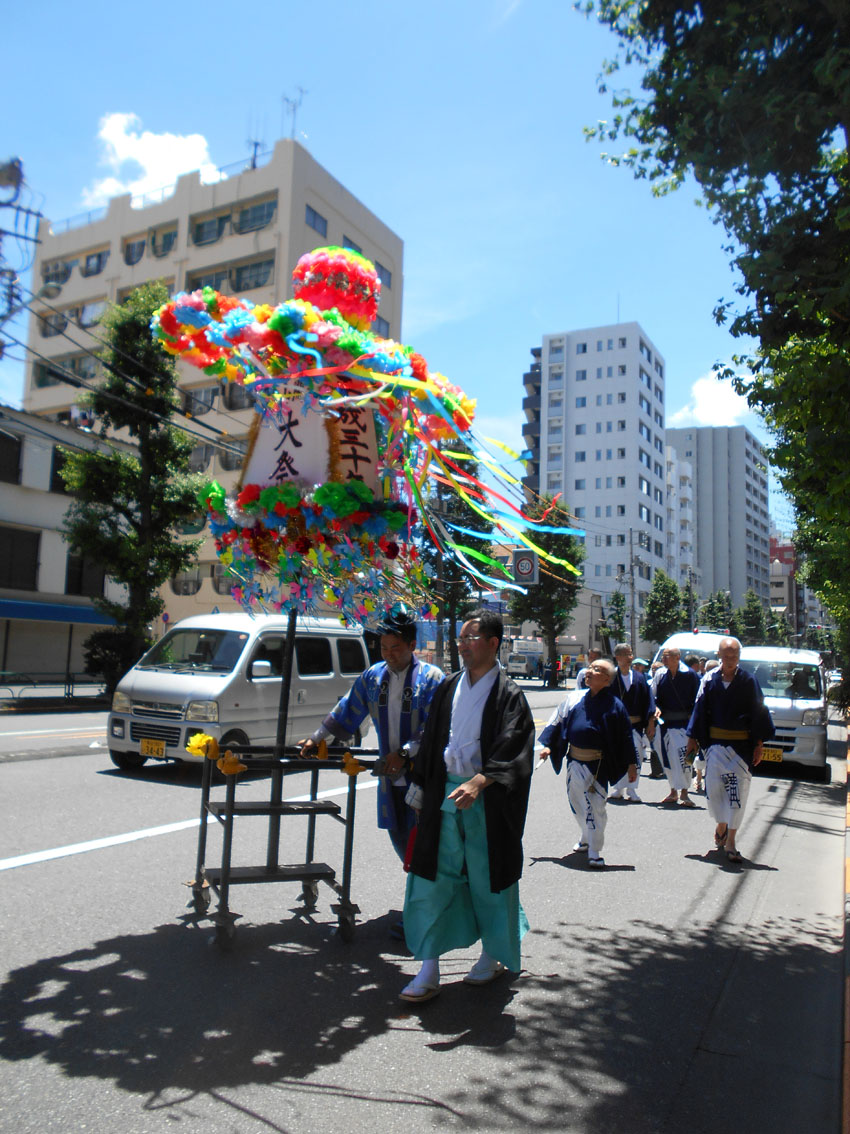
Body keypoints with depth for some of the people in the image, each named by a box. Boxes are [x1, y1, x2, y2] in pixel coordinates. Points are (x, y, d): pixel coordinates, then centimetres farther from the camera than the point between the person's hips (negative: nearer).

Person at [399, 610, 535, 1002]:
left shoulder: (509, 695, -7)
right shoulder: (449, 688, 9)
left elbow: (509, 750, -18)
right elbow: (430, 742, 14)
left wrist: (478, 783, -33)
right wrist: (420, 792, 13)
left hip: (486, 802, -4)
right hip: (444, 796, 5)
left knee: (488, 879, 10)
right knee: (433, 880, 4)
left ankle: (493, 955, 32)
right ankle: (429, 969, 13)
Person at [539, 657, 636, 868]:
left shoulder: (614, 705, -5)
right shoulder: (574, 697, 4)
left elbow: (625, 736, -2)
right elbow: (558, 721, 12)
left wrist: (631, 765, -3)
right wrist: (548, 745, 7)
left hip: (598, 764, -4)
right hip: (574, 761, 4)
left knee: (596, 806, -3)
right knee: (577, 803, 15)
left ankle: (594, 852, 9)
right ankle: (586, 839, 37)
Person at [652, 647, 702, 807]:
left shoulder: (690, 675, -8)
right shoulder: (660, 675, 4)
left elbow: (697, 699, -3)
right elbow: (654, 696, 11)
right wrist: (657, 708, -9)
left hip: (685, 722, -4)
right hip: (666, 722, 4)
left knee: (684, 757, -11)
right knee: (667, 758, 9)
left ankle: (684, 793, -1)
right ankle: (673, 792, 24)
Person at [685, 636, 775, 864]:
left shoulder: (748, 681, -2)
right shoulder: (710, 680, 1)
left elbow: (758, 713, 1)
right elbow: (700, 709, 6)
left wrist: (759, 744, -1)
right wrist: (693, 738, 5)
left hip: (741, 744, -1)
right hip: (715, 742, 1)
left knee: (738, 790, -2)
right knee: (714, 786, -1)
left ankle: (731, 840, 6)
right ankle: (721, 826, 26)